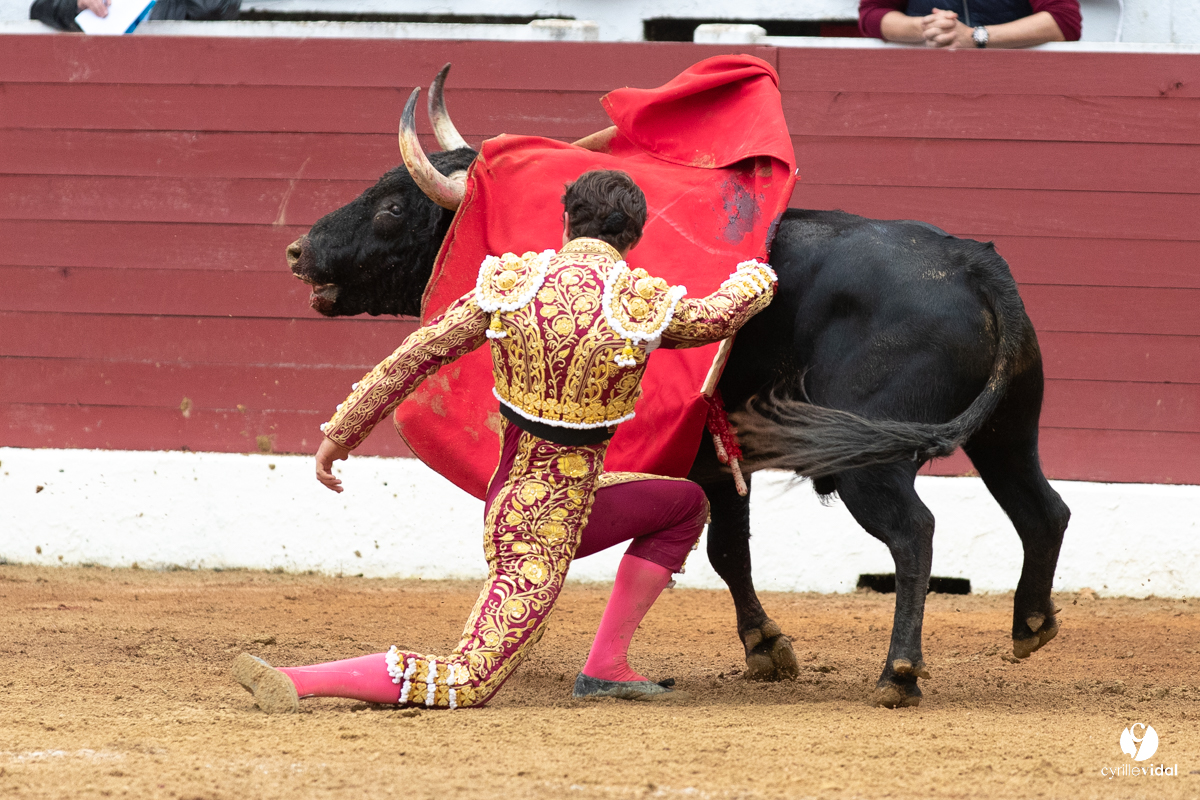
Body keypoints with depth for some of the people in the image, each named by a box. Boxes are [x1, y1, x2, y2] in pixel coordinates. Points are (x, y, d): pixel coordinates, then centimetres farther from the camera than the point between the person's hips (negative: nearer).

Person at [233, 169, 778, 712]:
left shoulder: (511, 284, -4)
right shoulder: (643, 304, -13)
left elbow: (416, 355, -1)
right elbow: (719, 318, 9)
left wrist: (342, 433, 9)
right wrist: (757, 276, 33)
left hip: (510, 490, 7)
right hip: (552, 522, -7)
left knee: (686, 504, 25)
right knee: (466, 685, -1)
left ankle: (606, 668, 23)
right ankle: (290, 681, -14)